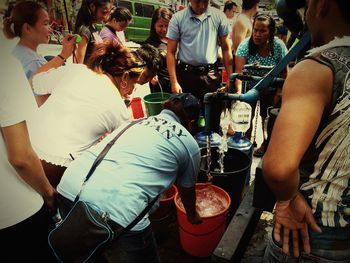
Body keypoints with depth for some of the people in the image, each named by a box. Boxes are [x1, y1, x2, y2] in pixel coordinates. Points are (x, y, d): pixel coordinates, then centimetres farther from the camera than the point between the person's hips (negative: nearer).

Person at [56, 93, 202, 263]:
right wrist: (192, 215, 50)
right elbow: (187, 191, 28)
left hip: (68, 187, 6)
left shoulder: (137, 120, 25)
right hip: (117, 208, -6)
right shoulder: (190, 144, 12)